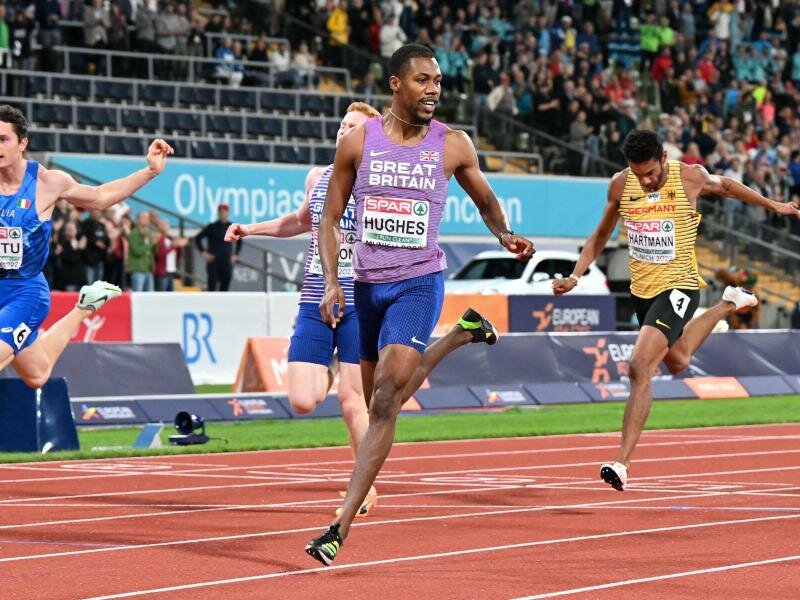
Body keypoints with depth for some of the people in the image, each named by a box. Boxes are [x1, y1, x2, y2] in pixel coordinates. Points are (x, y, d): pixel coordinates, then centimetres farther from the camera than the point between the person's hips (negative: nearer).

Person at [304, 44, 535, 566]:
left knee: (385, 402, -16)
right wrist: (331, 283, -4)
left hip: (420, 283, -3)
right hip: (367, 283, 3)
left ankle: (342, 527, -19)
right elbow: (331, 217, 6)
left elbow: (486, 199, 17)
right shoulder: (359, 141, 0)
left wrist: (505, 234, -4)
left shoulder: (453, 145, -1)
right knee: (380, 400, 14)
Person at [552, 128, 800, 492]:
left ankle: (622, 462, -19)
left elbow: (724, 186, 11)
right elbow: (602, 235, 11)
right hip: (641, 289, 6)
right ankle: (728, 305, 56)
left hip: (678, 287, -6)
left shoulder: (689, 177, -12)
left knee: (640, 368, -21)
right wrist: (575, 276, 0)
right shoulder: (620, 185, -4)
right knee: (676, 361, 28)